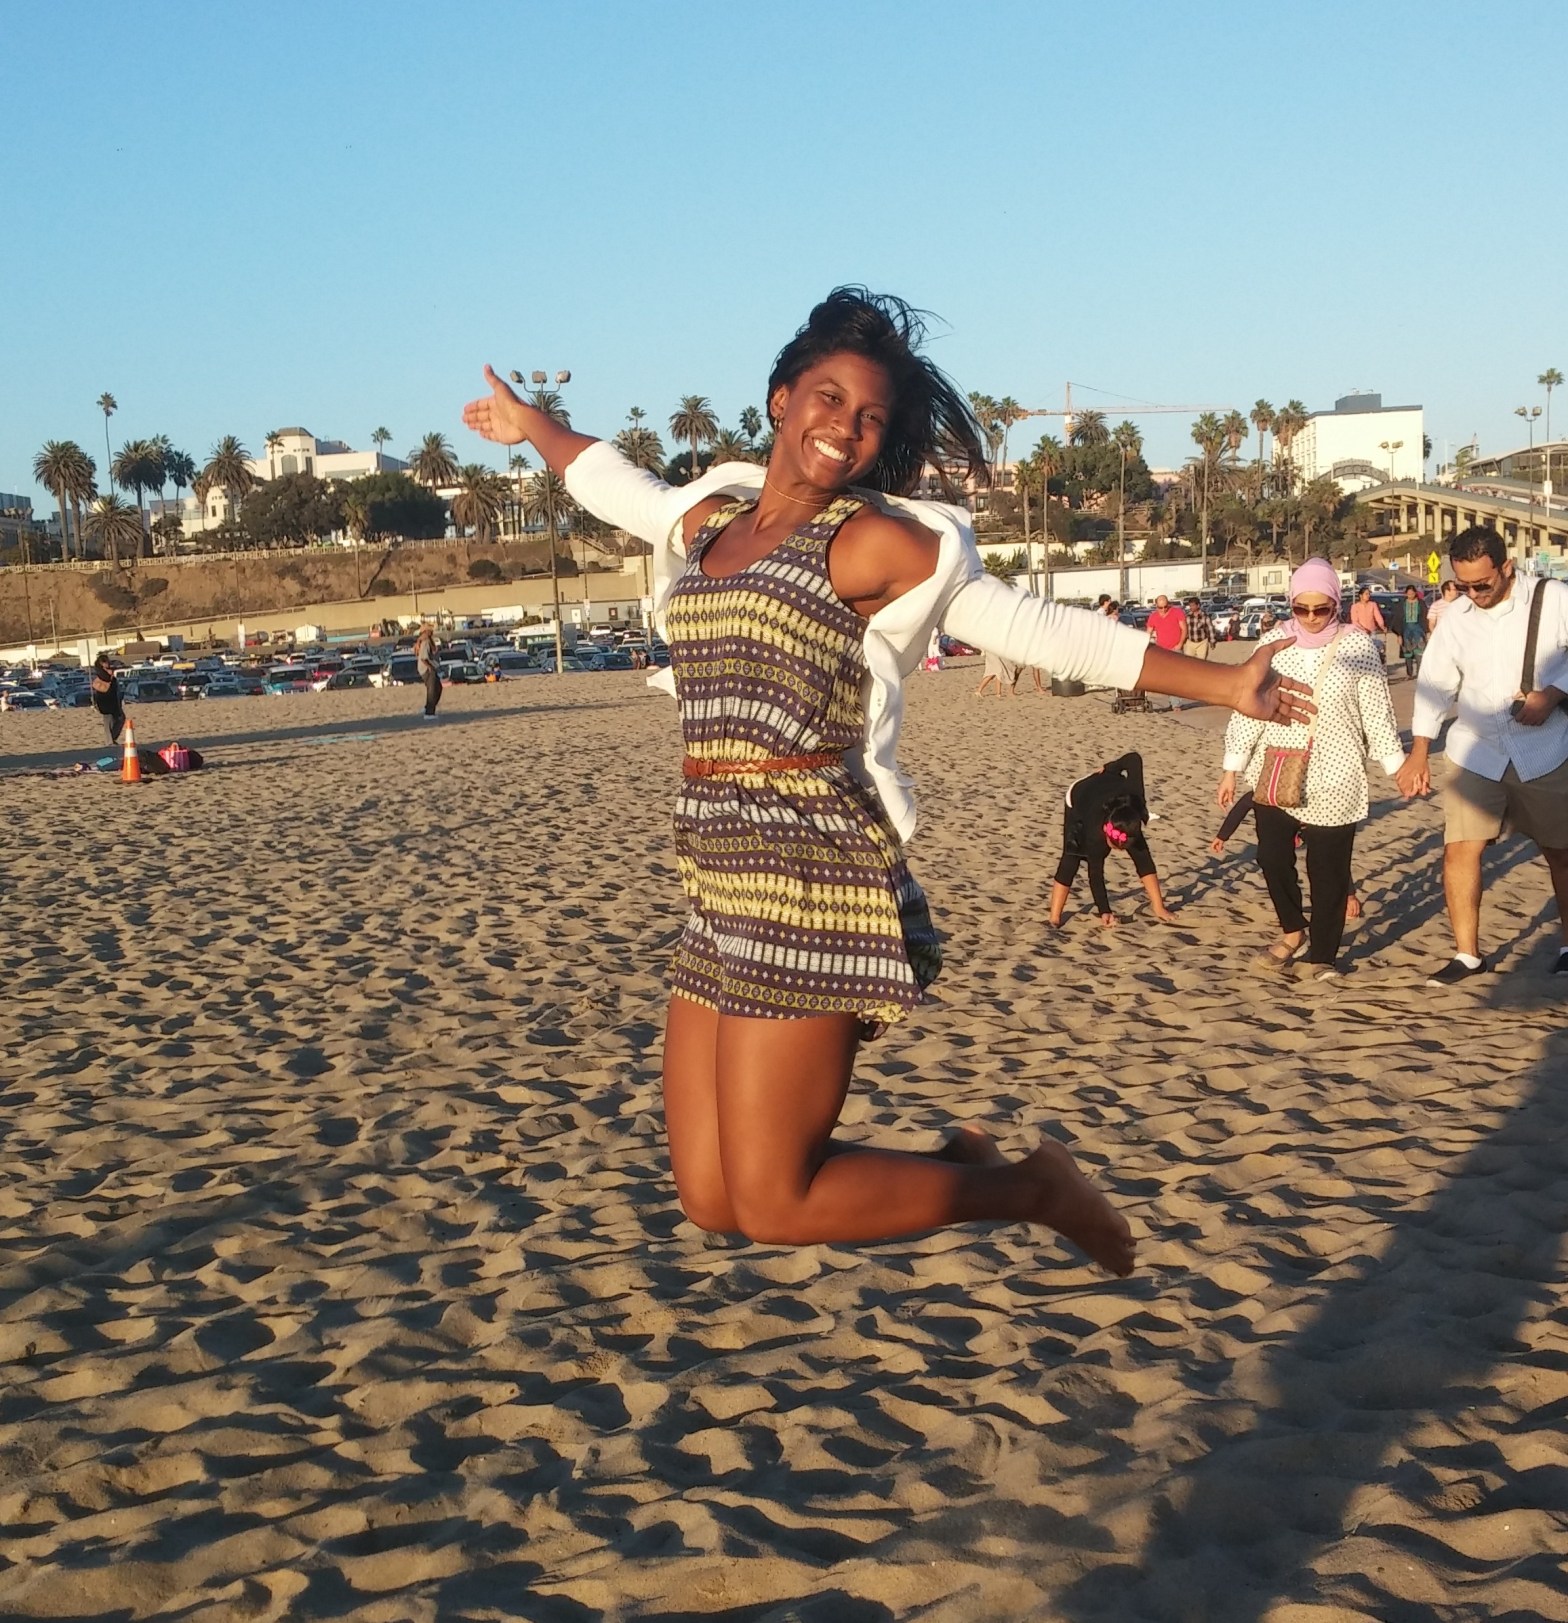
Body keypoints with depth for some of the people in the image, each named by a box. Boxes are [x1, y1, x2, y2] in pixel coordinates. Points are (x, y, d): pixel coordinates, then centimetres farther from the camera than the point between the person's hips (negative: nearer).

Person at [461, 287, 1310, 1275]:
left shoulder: (875, 541, -3)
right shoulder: (707, 517, 15)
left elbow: (1037, 628, -2)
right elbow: (621, 488, 37)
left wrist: (1219, 683, -3)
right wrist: (533, 429, 53)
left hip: (810, 880, -7)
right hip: (722, 890, 7)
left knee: (773, 1209, -6)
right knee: (713, 1199, 8)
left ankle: (1031, 1188, 14)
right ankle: (953, 1168, 27)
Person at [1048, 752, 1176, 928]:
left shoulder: (1132, 806, -41)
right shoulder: (1095, 831, -44)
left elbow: (1134, 759, -28)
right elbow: (1095, 873, -29)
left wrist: (1109, 768, -8)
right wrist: (1104, 912, -25)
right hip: (1079, 795, -3)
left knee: (1141, 854, -9)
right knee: (1071, 858, -16)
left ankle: (1158, 907, -2)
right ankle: (1054, 919, -15)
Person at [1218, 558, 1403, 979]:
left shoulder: (1356, 646, -5)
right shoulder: (1274, 644, 0)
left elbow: (1377, 712, 1)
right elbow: (1248, 708, 3)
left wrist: (1396, 765, 3)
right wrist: (1231, 768, 4)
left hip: (1333, 781, -2)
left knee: (1329, 869, 2)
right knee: (1272, 856, 2)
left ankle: (1323, 955, 16)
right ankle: (1292, 929, 27)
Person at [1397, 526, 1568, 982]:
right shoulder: (1455, 618, 3)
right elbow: (1435, 684, 9)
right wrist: (1419, 753, 6)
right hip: (1475, 754, 2)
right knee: (1459, 849, -6)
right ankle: (1467, 954, 6)